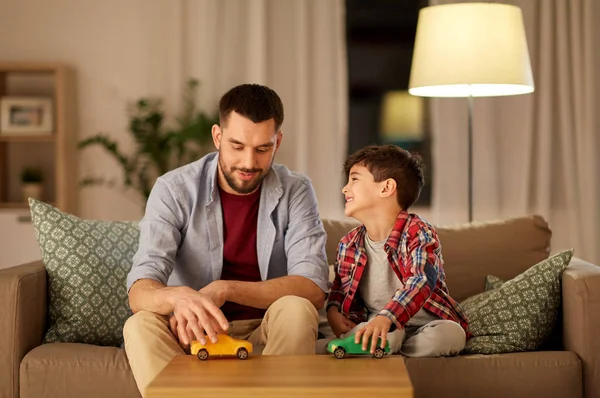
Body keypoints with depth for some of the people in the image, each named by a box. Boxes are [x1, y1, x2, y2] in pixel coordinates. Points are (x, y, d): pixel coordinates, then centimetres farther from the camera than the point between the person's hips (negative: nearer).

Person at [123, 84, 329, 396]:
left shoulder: (296, 192, -6)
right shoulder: (173, 189, -9)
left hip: (268, 335, 0)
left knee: (296, 310, -31)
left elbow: (313, 288, -17)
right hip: (195, 334, 0)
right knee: (140, 326, -30)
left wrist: (225, 290, -29)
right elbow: (139, 293, -20)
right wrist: (179, 297, -45)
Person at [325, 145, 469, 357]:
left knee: (449, 335, -37)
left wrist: (385, 318, -50)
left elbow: (421, 282, -32)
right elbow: (340, 286, 22)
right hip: (373, 325, 1)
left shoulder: (418, 233, -14)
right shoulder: (348, 244, 5)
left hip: (424, 325, -1)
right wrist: (333, 311, -3)